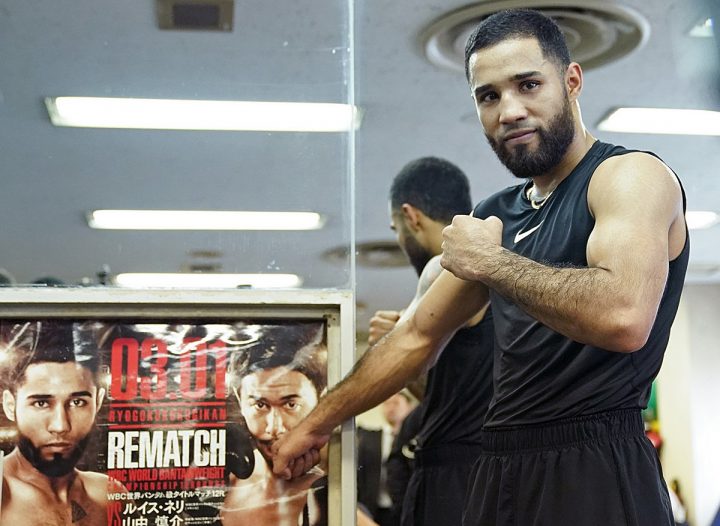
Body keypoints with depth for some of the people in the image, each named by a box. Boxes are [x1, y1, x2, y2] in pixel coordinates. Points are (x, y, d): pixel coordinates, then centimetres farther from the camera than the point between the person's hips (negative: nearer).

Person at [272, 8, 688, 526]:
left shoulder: (631, 175, -9)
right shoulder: (496, 215, 14)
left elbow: (624, 317, -28)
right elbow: (417, 337, 22)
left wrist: (491, 261, -15)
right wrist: (319, 423, 26)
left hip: (595, 472, -7)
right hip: (503, 470, 7)